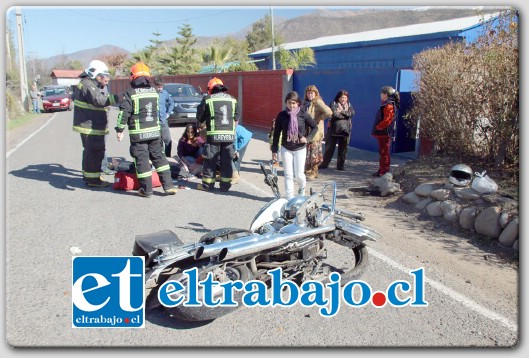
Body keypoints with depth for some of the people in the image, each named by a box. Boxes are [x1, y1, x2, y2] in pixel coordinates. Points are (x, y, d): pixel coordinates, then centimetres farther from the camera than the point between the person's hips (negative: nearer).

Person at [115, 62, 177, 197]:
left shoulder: (131, 92, -10)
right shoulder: (154, 91, 6)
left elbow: (124, 112, -12)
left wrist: (119, 129, -8)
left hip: (138, 133, -5)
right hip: (154, 130, 5)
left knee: (142, 160, 2)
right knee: (158, 157, 13)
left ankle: (146, 189, 7)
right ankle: (168, 186, 10)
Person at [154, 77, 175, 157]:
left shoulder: (165, 93, 2)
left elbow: (171, 103, 18)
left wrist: (168, 113, 11)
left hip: (163, 121, 3)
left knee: (168, 140, -1)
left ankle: (168, 156, 14)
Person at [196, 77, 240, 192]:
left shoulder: (207, 99, -1)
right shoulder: (232, 99, 9)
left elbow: (200, 118, 5)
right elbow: (236, 117, 14)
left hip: (213, 135, -3)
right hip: (229, 135, 3)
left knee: (210, 160, 7)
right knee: (227, 161, 9)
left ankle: (207, 184, 13)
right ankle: (225, 185, 14)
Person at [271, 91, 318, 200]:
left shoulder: (303, 114, -8)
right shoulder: (281, 115, -5)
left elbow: (315, 127, 4)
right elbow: (276, 133, 1)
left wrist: (308, 138, -11)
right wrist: (274, 150, 0)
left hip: (300, 149, -1)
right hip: (286, 149, 1)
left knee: (299, 174, 3)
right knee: (288, 175, 3)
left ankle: (302, 188, 37)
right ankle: (289, 198, 13)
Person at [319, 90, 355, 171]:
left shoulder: (349, 105, 13)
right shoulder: (334, 104, 1)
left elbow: (352, 113, -7)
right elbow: (334, 114, -16)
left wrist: (341, 111, -15)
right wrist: (346, 116, -7)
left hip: (345, 130, 3)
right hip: (333, 130, -3)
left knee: (343, 149, 6)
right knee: (330, 148, 4)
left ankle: (340, 165, 16)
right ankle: (324, 164, 15)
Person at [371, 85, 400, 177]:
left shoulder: (389, 105, -14)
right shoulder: (386, 104, 19)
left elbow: (387, 120, -22)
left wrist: (378, 127, -15)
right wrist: (377, 128, 15)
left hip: (385, 133, -11)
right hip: (382, 133, 11)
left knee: (384, 152, -7)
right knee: (382, 152, 15)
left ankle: (384, 171, -4)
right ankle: (382, 170, 23)